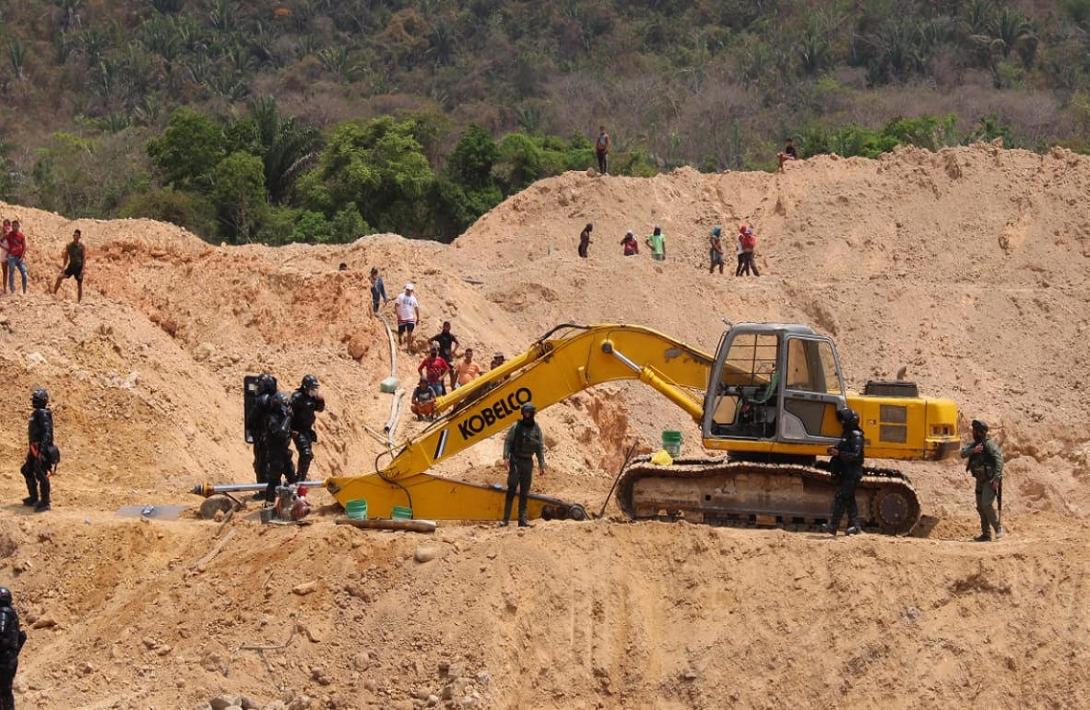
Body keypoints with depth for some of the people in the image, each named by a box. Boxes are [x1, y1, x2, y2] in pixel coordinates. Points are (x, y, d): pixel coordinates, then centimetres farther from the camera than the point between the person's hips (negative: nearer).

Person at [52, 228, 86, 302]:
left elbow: (84, 258, -6)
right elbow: (65, 257, 6)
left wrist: (82, 270, -15)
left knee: (79, 284, 3)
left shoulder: (82, 247, -3)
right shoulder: (69, 245, 2)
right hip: (71, 266, 1)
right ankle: (54, 293, -15)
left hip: (79, 267, -1)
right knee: (60, 277, -19)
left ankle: (79, 301, 12)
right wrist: (63, 268, -2)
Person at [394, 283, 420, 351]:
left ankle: (409, 349, -2)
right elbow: (396, 305, -7)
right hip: (401, 318, -1)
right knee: (400, 333, 6)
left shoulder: (413, 298, 7)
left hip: (410, 319, 1)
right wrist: (398, 314, -19)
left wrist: (418, 318, 11)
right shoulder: (400, 296, -2)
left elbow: (416, 308, 13)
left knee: (410, 334, -7)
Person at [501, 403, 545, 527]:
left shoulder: (537, 429, 7)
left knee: (524, 492, 6)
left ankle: (522, 519, 9)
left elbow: (540, 448, 10)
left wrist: (542, 465, 6)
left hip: (528, 462, 3)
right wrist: (506, 457, -14)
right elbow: (507, 441, -3)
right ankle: (506, 518, -10)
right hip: (515, 461, -3)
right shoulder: (516, 426, -1)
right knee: (511, 489, -9)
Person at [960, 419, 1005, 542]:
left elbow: (999, 459, -22)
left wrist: (996, 479, -29)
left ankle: (998, 528, -6)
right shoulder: (973, 445, 9)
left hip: (991, 480, -8)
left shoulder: (989, 444, -15)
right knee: (981, 507, 9)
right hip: (980, 481, 8)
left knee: (987, 504, -21)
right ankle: (986, 534, 15)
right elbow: (963, 453, -5)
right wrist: (973, 450, -26)